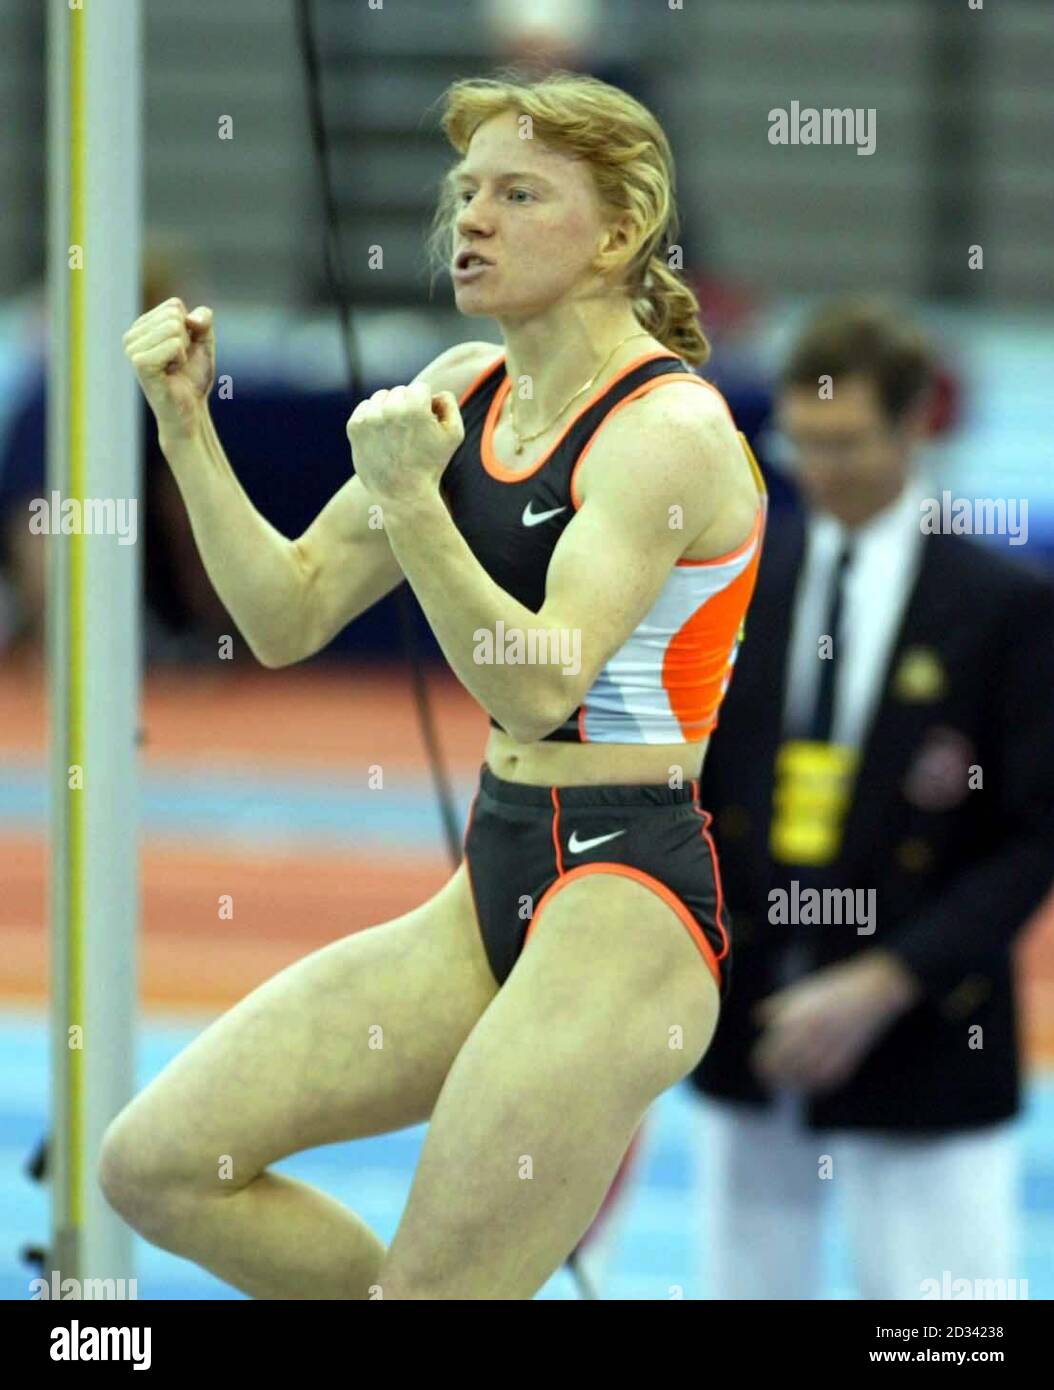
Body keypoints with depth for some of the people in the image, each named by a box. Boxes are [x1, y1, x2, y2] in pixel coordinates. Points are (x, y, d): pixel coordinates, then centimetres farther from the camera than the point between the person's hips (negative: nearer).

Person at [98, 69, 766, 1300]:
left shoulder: (668, 432, -14)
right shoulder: (466, 392, 10)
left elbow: (539, 689, -23)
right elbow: (288, 619, 11)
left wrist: (410, 497, -30)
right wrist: (187, 426, 1)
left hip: (626, 905, -8)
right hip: (494, 891, 9)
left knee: (430, 1289, -10)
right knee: (155, 1165, 2)